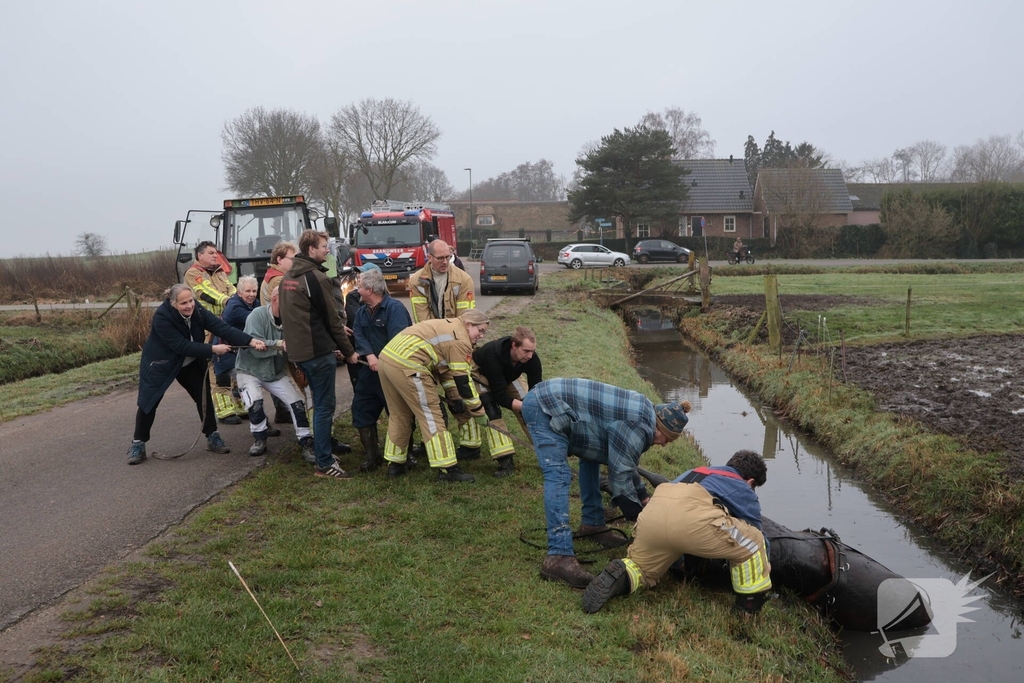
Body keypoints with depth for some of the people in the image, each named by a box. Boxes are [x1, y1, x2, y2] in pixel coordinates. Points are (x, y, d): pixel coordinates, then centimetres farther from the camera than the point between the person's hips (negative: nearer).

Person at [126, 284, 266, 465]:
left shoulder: (198, 312, -18)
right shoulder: (162, 317, -32)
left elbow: (222, 327, -28)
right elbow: (181, 346, -34)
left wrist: (251, 341, -40)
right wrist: (212, 349, -35)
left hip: (190, 363, 5)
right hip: (159, 363, -5)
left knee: (204, 395, 1)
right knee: (149, 402, -3)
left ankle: (212, 437, 13)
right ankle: (138, 444, 11)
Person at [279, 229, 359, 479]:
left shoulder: (288, 277, 13)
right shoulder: (317, 278, -14)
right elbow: (331, 319, -11)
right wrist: (349, 351, -2)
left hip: (298, 350, 9)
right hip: (318, 351, -9)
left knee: (321, 403, 19)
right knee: (325, 406, -4)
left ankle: (322, 451, 27)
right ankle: (324, 464, -1)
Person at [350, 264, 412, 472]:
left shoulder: (395, 307, -14)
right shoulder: (361, 311, 12)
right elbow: (358, 336, -4)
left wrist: (383, 361, -24)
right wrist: (369, 356, -22)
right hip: (369, 371, 8)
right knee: (361, 410, 8)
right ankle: (372, 456, 17)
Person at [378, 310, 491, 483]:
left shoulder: (448, 327, 24)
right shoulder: (460, 340, -5)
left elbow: (444, 367, 27)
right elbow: (463, 380, -5)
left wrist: (454, 397, 23)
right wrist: (479, 413, 3)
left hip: (386, 357, 10)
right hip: (406, 366, -10)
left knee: (399, 415, 21)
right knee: (431, 416, -2)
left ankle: (395, 464, 30)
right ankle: (447, 469, 1)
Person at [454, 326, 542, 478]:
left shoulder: (532, 359, -30)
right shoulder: (493, 355, -43)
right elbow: (500, 396, -40)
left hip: (507, 377, 4)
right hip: (480, 373, -4)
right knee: (491, 408, -24)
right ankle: (504, 460, -22)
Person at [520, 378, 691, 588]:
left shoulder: (642, 414, 13)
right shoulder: (639, 425, -17)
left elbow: (625, 462, 25)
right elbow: (620, 472, -14)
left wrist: (643, 497, 31)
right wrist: (641, 517, -2)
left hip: (552, 401, 11)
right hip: (543, 406, -11)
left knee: (591, 454, 20)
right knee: (559, 475, -20)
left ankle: (592, 523, 27)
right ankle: (559, 557, -27)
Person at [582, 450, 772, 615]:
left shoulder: (696, 472, 44)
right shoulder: (744, 491, 30)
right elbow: (757, 534, 34)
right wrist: (764, 567, 55)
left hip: (652, 512, 5)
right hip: (691, 516, -5)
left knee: (641, 569, 26)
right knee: (752, 544, 17)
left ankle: (619, 577, -4)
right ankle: (752, 606, 21)